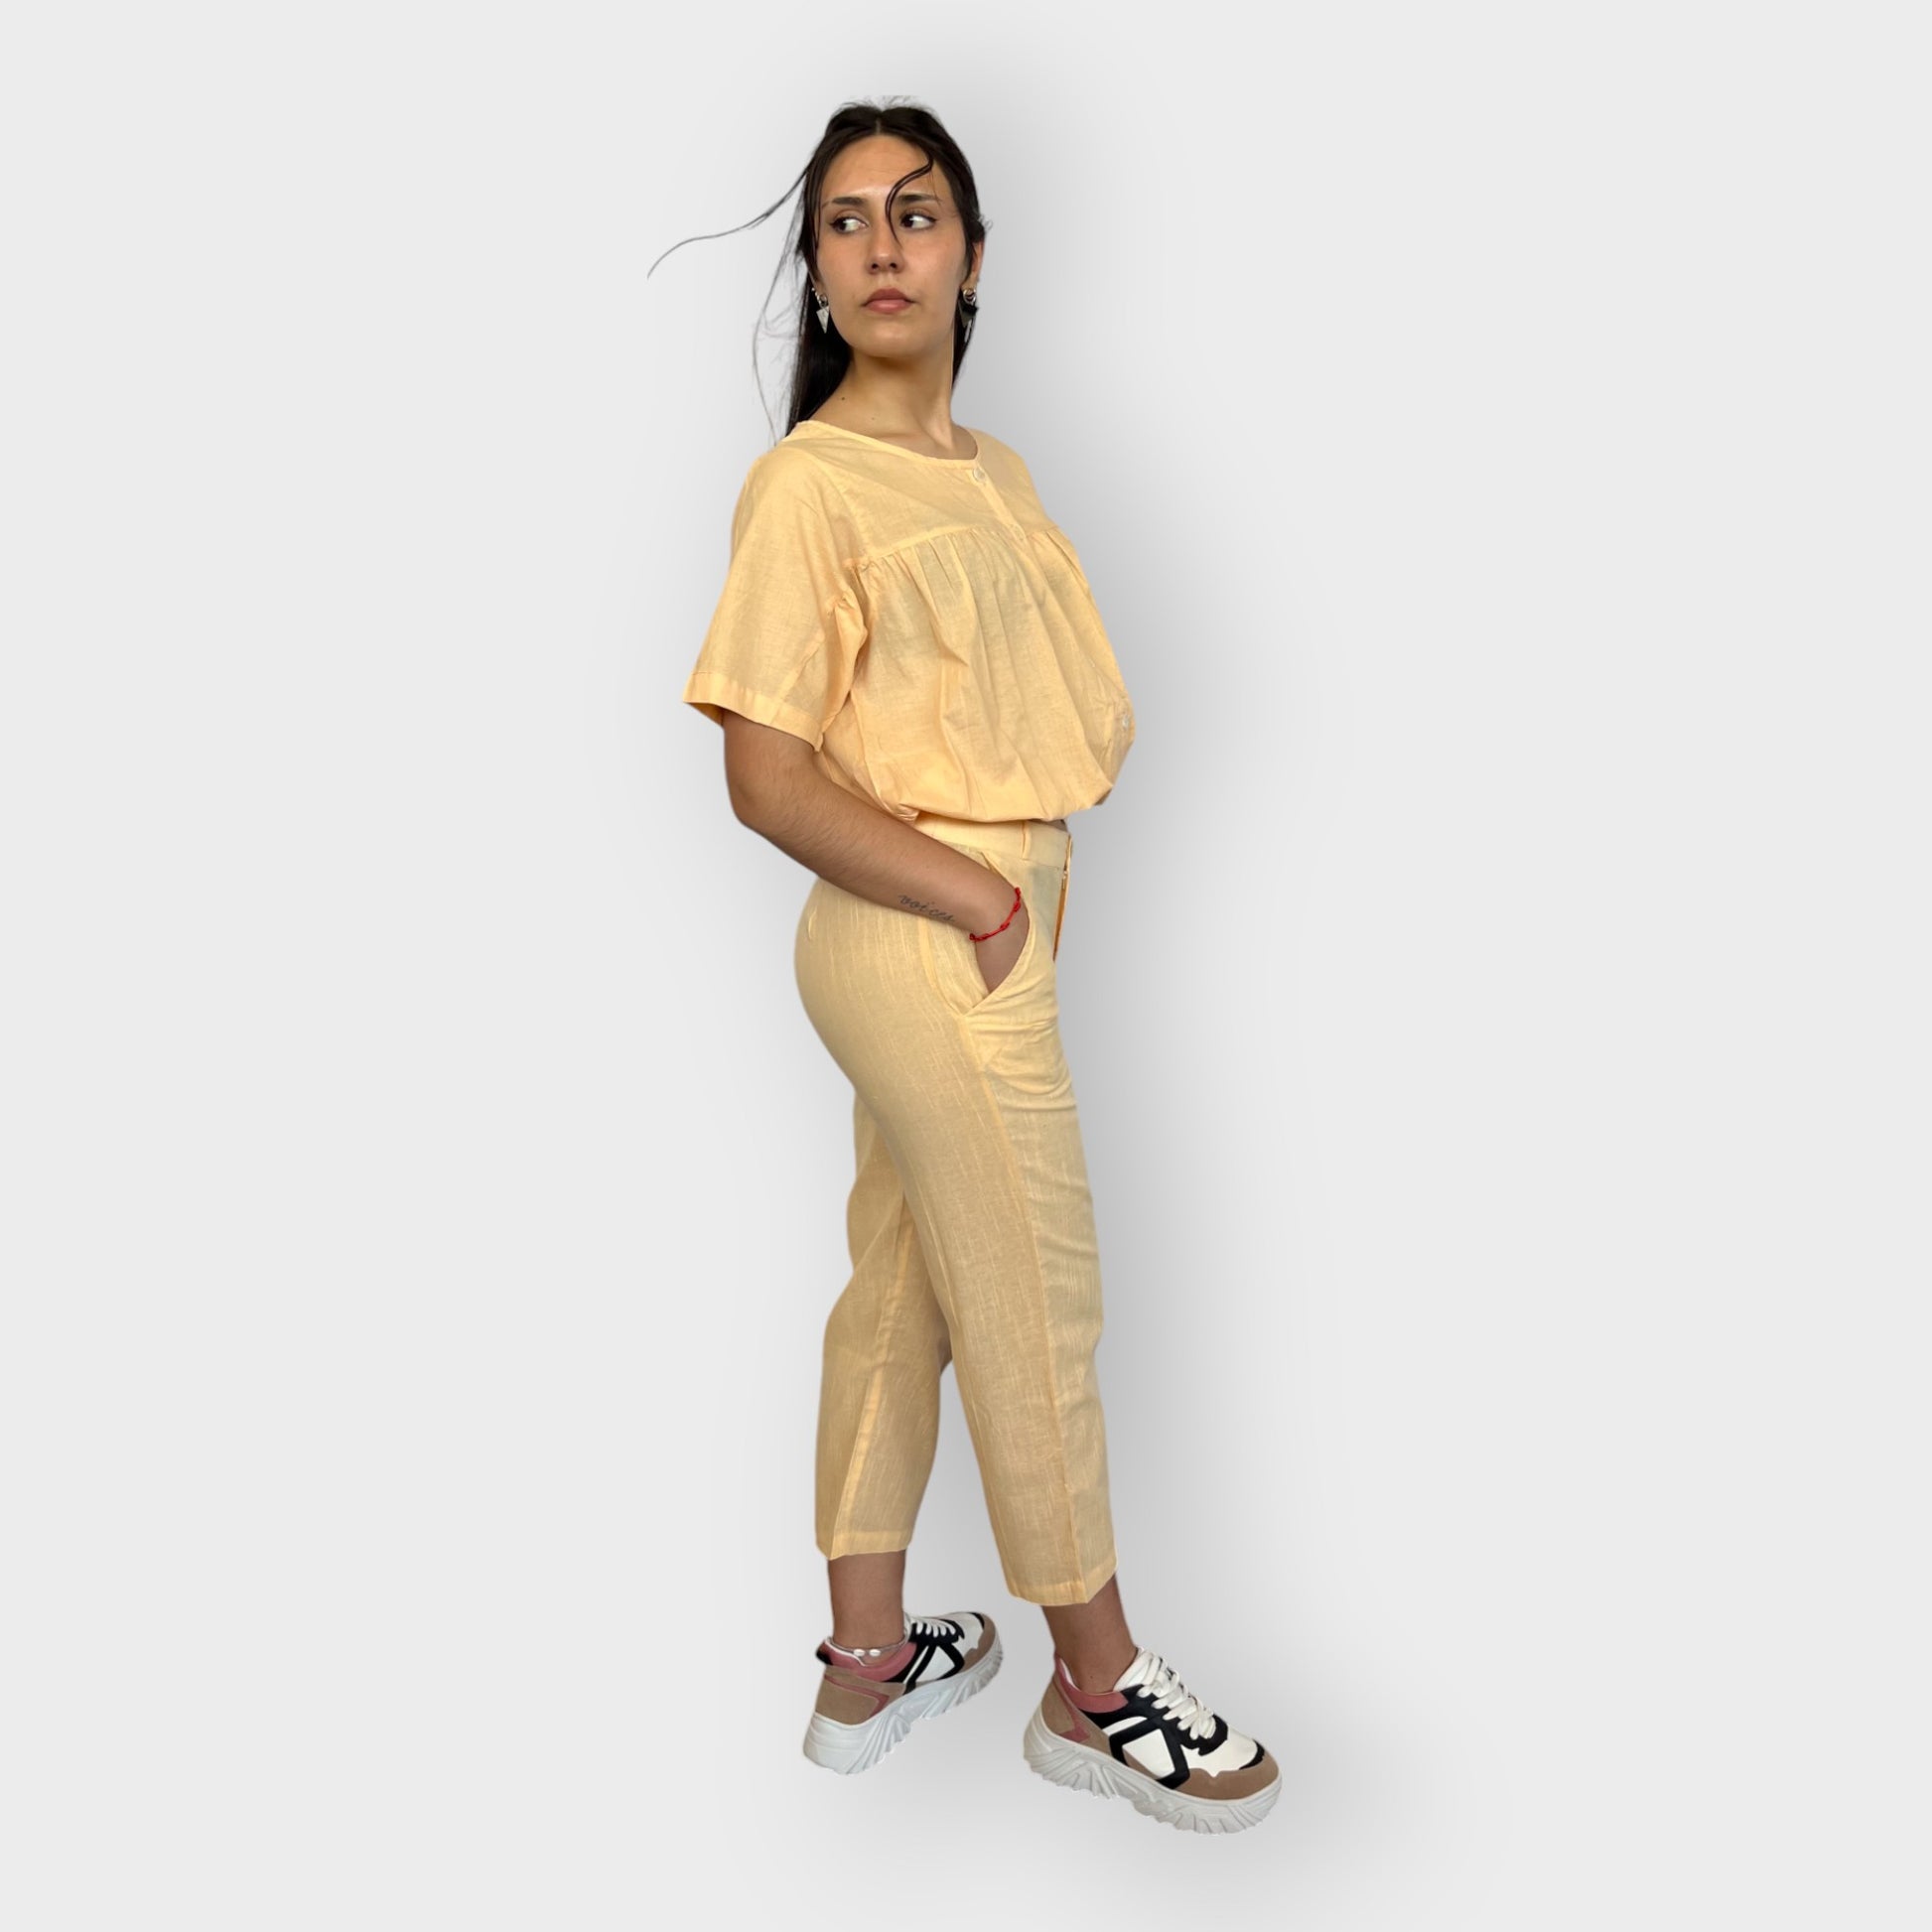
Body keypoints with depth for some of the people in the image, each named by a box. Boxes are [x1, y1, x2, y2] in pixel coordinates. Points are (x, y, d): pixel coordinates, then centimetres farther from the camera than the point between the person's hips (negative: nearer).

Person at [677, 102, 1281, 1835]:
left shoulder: (994, 471, 13)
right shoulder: (805, 483, -11)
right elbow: (766, 778, -16)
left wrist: (1043, 888, 1)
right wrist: (978, 899, -16)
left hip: (994, 928, 8)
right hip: (926, 940, -8)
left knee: (904, 1291, 15)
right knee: (1038, 1305, 4)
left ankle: (868, 1662, 31)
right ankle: (1098, 1686, 24)